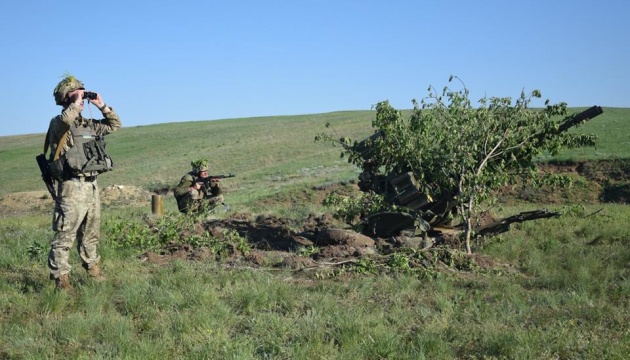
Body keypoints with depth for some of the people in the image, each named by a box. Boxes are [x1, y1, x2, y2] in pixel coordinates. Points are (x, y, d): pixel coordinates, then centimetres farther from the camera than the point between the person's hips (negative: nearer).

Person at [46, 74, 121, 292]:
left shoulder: (88, 124, 17)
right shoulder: (58, 124, -6)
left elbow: (115, 124, 24)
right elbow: (66, 119, -31)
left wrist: (101, 106, 13)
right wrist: (77, 102, -15)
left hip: (92, 186, 8)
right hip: (72, 187, -8)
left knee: (91, 233, 19)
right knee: (65, 235, -7)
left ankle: (91, 266, 33)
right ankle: (60, 277, -3)